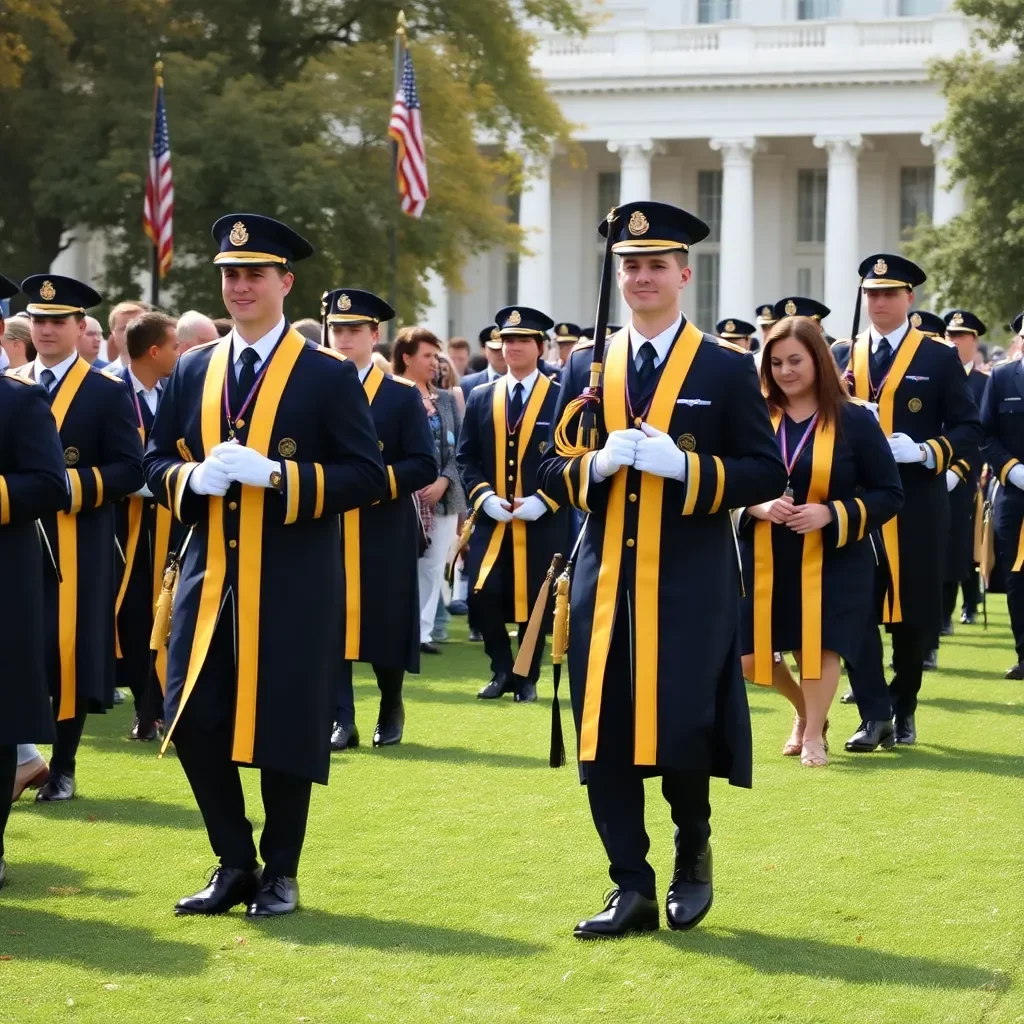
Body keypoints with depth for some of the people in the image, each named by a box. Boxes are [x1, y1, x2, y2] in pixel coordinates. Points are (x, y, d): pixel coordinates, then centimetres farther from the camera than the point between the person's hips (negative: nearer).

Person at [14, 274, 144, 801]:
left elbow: (129, 471, -5)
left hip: (76, 548, -3)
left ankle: (63, 768, 8)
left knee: (69, 652, -2)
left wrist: (69, 484, -18)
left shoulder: (108, 392, 1)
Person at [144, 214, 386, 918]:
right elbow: (156, 463, 13)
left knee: (285, 729, 0)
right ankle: (234, 866, 16)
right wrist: (194, 478, -10)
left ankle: (280, 875, 15)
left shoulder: (330, 375, -1)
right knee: (193, 722, -1)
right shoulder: (193, 371, 12)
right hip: (209, 575, 4)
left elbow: (367, 476, -7)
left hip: (293, 585, -4)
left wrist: (277, 476, -19)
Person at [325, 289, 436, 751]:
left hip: (384, 535, -1)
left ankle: (391, 710, 27)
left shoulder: (402, 395, 3)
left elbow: (424, 466, -2)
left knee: (386, 625, 4)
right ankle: (341, 721, -2)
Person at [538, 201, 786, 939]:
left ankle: (693, 855, 23)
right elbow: (552, 471, 10)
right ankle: (632, 891, 9)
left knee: (683, 733, -4)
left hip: (689, 587, -3)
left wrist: (685, 466, -17)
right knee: (604, 742, 1)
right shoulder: (587, 368, 11)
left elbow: (766, 474, -3)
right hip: (605, 581, 3)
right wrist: (596, 465, -11)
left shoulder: (728, 370, 1)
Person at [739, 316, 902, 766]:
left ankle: (814, 735, 20)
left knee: (819, 646, -6)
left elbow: (889, 494, -5)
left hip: (832, 561, -3)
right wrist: (756, 507, -16)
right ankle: (805, 711, 34)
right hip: (764, 560, 3)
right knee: (750, 657, 4)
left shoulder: (855, 420, -7)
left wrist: (831, 514, -19)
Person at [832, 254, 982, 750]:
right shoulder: (843, 358, 11)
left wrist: (925, 451, -16)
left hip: (917, 506, -2)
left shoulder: (939, 359, 2)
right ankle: (874, 714, -5)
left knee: (914, 612, 6)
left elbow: (968, 429, 0)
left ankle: (903, 709, 21)